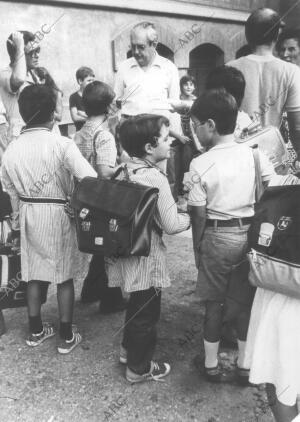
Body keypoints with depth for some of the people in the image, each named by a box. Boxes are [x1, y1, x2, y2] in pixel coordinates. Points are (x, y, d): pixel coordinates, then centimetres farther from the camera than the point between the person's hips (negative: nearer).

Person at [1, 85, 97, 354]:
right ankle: (66, 337, 20)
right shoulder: (61, 144, -17)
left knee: (35, 273, 17)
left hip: (29, 215, 5)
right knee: (64, 274, 8)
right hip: (59, 214, -5)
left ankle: (36, 331, 31)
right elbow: (90, 179, -27)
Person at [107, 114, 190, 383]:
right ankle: (139, 368, 30)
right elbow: (171, 225, -21)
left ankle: (128, 349, 47)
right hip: (147, 255, -8)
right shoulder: (155, 178, -24)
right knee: (147, 312, 11)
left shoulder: (125, 171, 0)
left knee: (136, 303, 27)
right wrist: (191, 217, -2)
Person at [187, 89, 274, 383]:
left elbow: (199, 215, -10)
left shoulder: (200, 164, -13)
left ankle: (211, 364, 31)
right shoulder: (255, 155, -4)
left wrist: (197, 247, 2)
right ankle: (244, 365, 32)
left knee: (214, 301, 14)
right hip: (251, 234, 3)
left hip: (216, 237, -3)